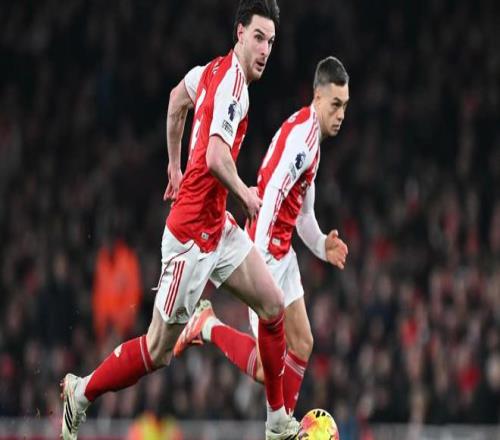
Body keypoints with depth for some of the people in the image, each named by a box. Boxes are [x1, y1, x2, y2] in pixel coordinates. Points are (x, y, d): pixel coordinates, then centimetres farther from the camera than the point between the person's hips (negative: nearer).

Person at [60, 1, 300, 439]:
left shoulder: (217, 71, 8)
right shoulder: (231, 82, -20)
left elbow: (178, 97, 28)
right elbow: (216, 157, -32)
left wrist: (175, 164, 34)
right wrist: (246, 194, -17)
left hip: (217, 226, 9)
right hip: (193, 231, -9)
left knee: (273, 306, 6)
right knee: (159, 350, 1)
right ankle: (81, 392, 19)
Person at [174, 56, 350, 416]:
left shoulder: (313, 139, 14)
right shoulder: (300, 134, -18)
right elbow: (271, 197, -26)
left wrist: (322, 245, 8)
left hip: (283, 254, 10)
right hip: (265, 254, -10)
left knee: (302, 346, 10)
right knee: (266, 367, -10)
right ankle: (207, 326, 9)